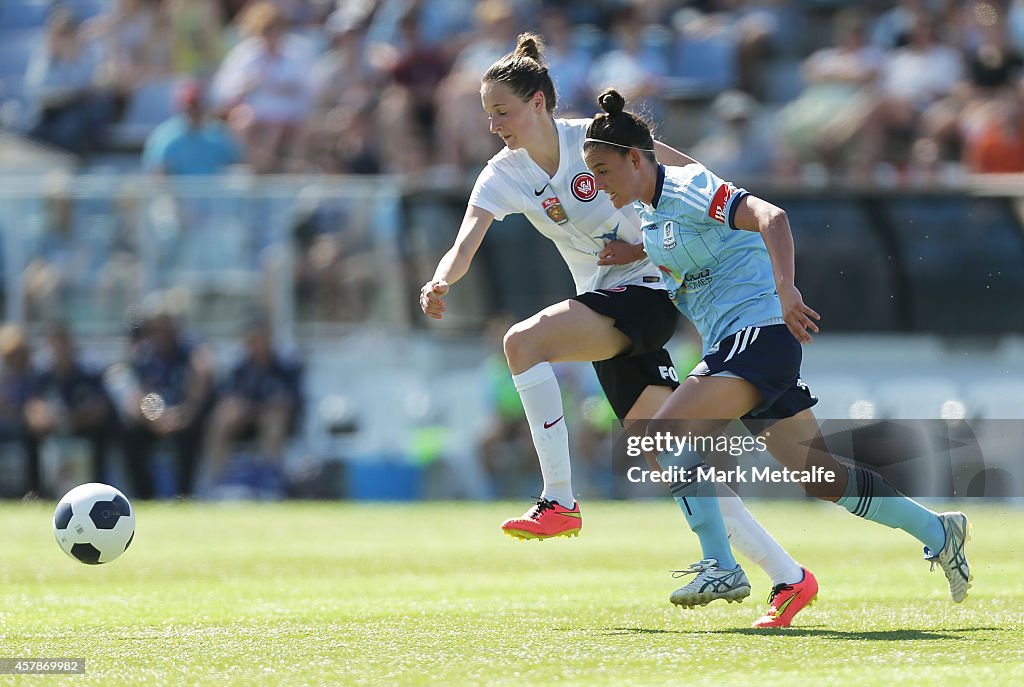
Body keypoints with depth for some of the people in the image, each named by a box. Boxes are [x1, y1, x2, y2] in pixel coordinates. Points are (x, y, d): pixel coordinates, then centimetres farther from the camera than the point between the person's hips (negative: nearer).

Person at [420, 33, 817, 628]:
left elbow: (693, 175, 1)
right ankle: (789, 575, 4)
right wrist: (441, 282, -34)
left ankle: (559, 500, -21)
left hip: (647, 291, -6)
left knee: (523, 342, -26)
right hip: (604, 302, 6)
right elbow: (464, 247, -13)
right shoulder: (503, 177, 1)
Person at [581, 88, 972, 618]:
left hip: (757, 332, -10)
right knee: (811, 471, 11)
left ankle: (721, 568, -19)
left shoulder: (686, 186, -13)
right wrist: (633, 252, 17)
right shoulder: (651, 212, 14)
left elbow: (770, 217, -25)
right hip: (733, 343, 10)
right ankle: (937, 531, 20)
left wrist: (784, 288, -38)